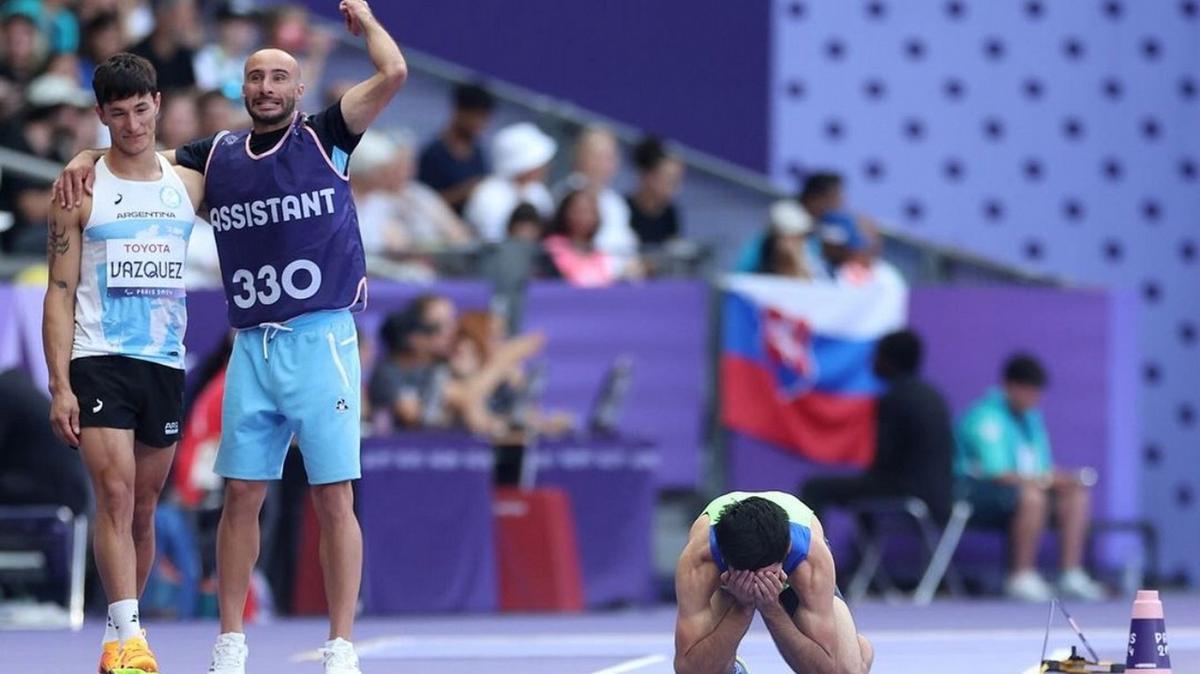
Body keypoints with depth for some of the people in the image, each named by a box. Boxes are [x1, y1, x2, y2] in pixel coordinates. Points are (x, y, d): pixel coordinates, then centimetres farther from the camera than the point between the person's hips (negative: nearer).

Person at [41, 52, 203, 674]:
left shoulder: (188, 185, 9)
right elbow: (60, 294, -2)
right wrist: (59, 386, -10)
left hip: (166, 364, 4)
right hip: (98, 362, -4)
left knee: (144, 507, 8)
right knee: (115, 494, -16)